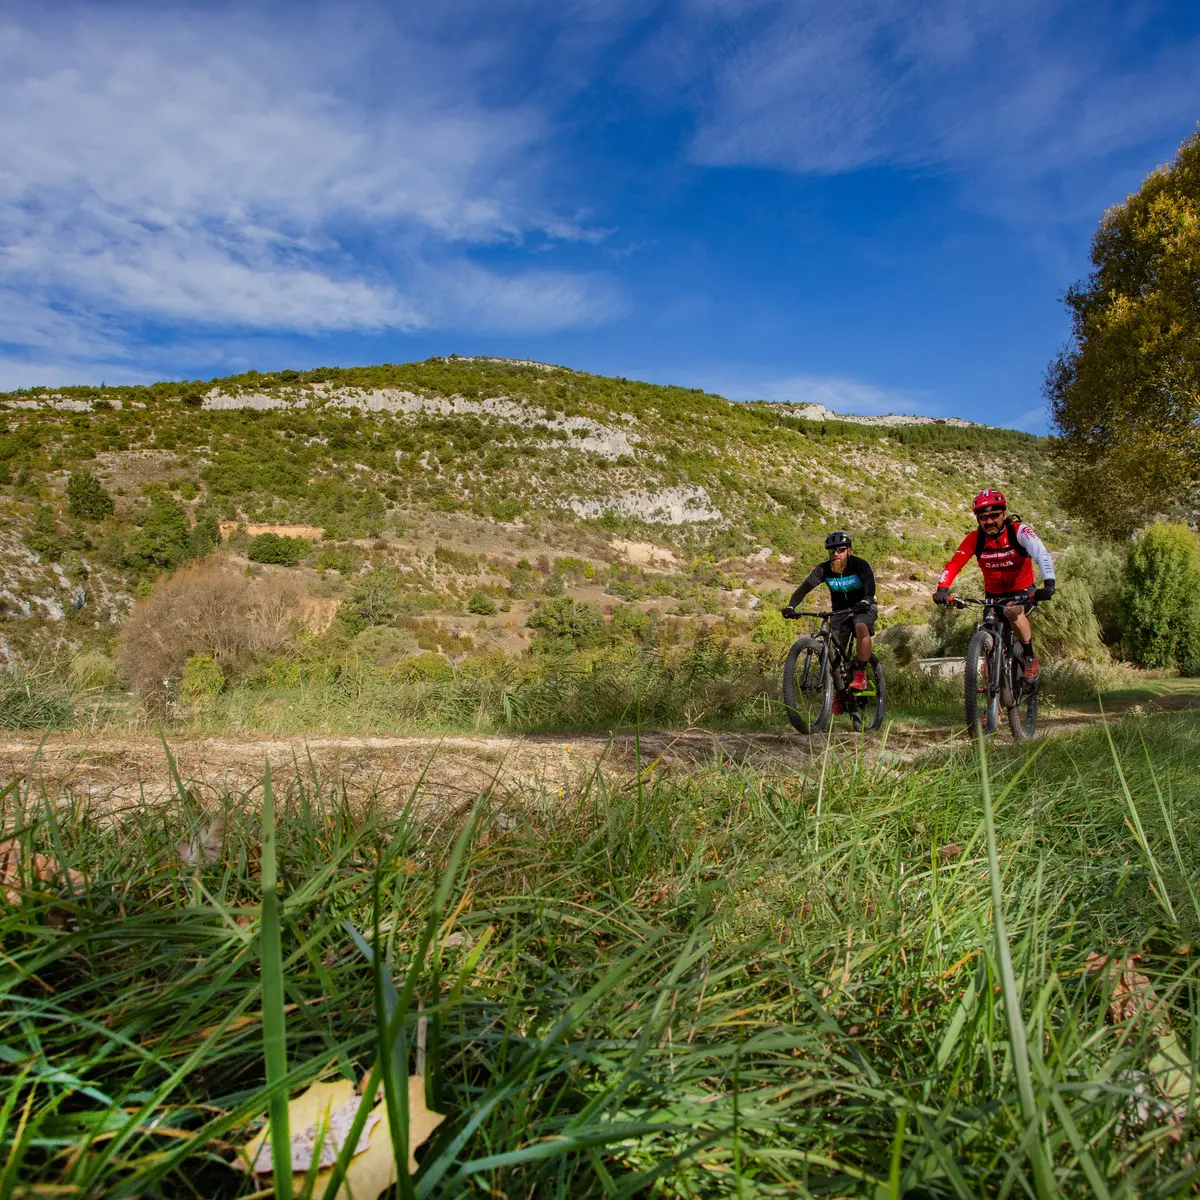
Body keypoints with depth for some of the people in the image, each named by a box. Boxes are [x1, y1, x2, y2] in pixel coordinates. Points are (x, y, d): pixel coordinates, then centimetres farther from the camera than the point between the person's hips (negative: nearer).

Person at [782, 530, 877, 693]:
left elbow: (870, 585, -35)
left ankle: (860, 675, -27)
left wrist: (865, 601, -57)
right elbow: (805, 587, -23)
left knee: (861, 627, -36)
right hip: (840, 611, 3)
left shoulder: (860, 565, -19)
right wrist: (790, 606, -41)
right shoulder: (824, 569, -13)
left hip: (863, 608, -3)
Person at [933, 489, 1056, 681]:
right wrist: (942, 589, -38)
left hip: (1022, 591, -3)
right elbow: (954, 563, -20)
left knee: (1012, 611, -35)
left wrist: (1048, 585, -52)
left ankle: (1029, 656, -12)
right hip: (994, 595, 3)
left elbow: (1042, 554, -35)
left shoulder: (1019, 531, -21)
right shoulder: (975, 538, -13)